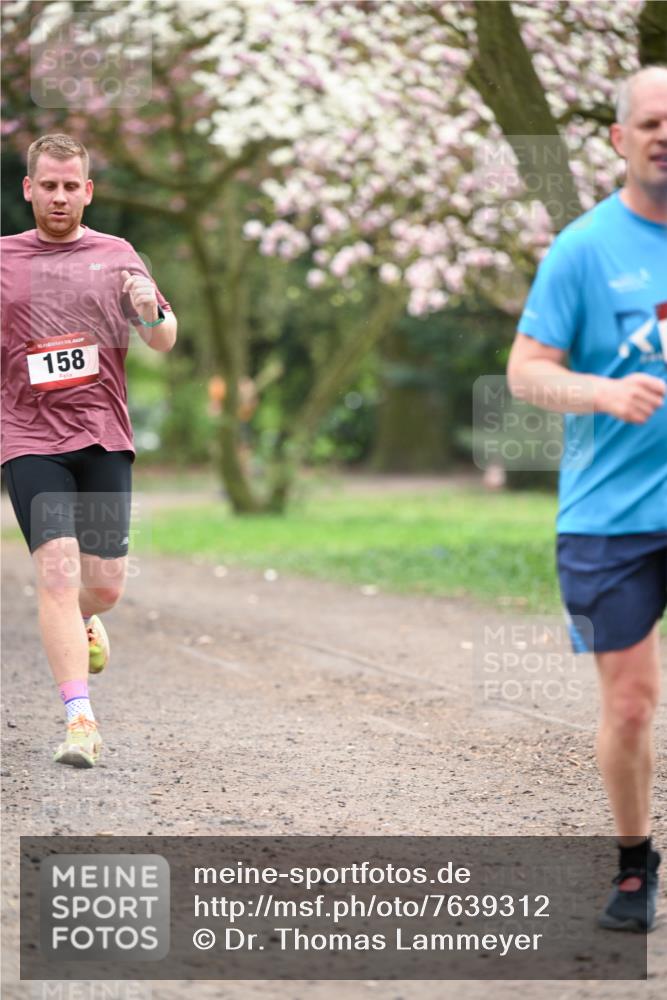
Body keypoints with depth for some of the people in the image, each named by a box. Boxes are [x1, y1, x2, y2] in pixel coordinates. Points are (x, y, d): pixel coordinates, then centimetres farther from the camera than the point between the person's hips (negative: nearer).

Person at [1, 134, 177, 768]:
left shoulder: (116, 256, 10)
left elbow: (164, 343, 7)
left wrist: (150, 312, -15)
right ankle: (80, 718, -14)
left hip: (104, 437, 2)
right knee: (56, 571, -15)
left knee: (105, 584, 2)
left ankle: (81, 621, 40)